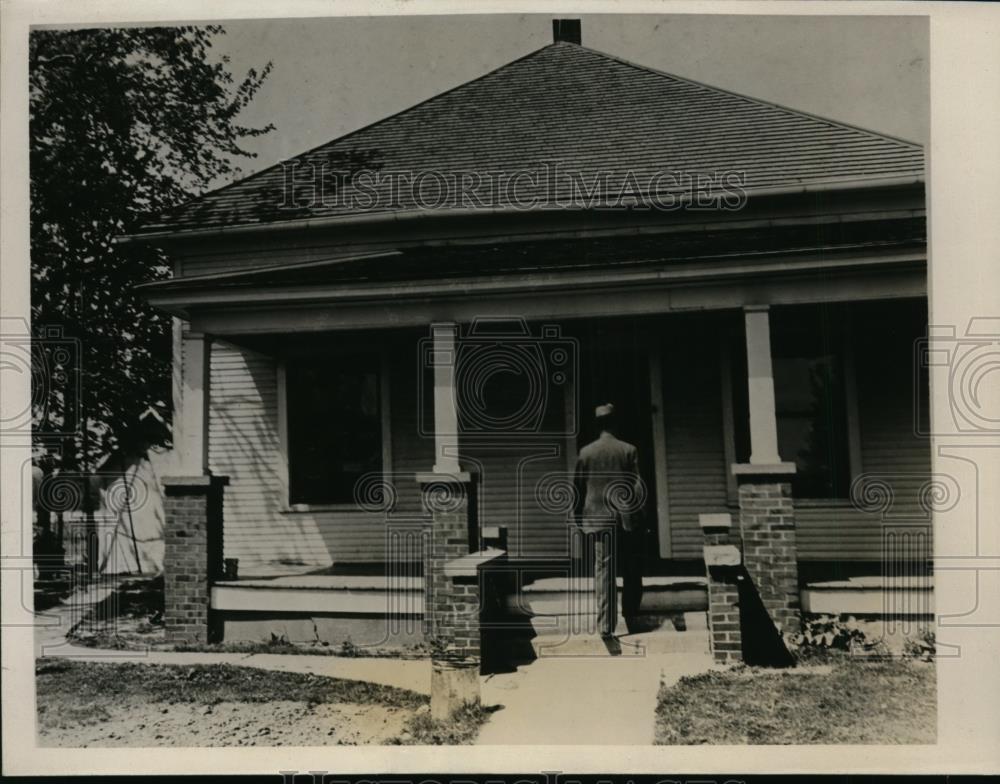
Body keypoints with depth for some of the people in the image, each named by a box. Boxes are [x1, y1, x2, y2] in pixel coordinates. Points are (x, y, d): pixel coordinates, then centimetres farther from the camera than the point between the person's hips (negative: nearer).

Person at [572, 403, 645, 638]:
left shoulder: (586, 452, 1)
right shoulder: (629, 450, -3)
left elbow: (577, 488, 4)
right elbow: (638, 486, -5)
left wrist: (579, 518, 13)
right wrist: (637, 515, 1)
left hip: (597, 520, 1)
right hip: (626, 520, -1)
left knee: (603, 572, 2)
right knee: (631, 572, 14)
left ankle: (606, 625, -3)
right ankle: (631, 618, 18)